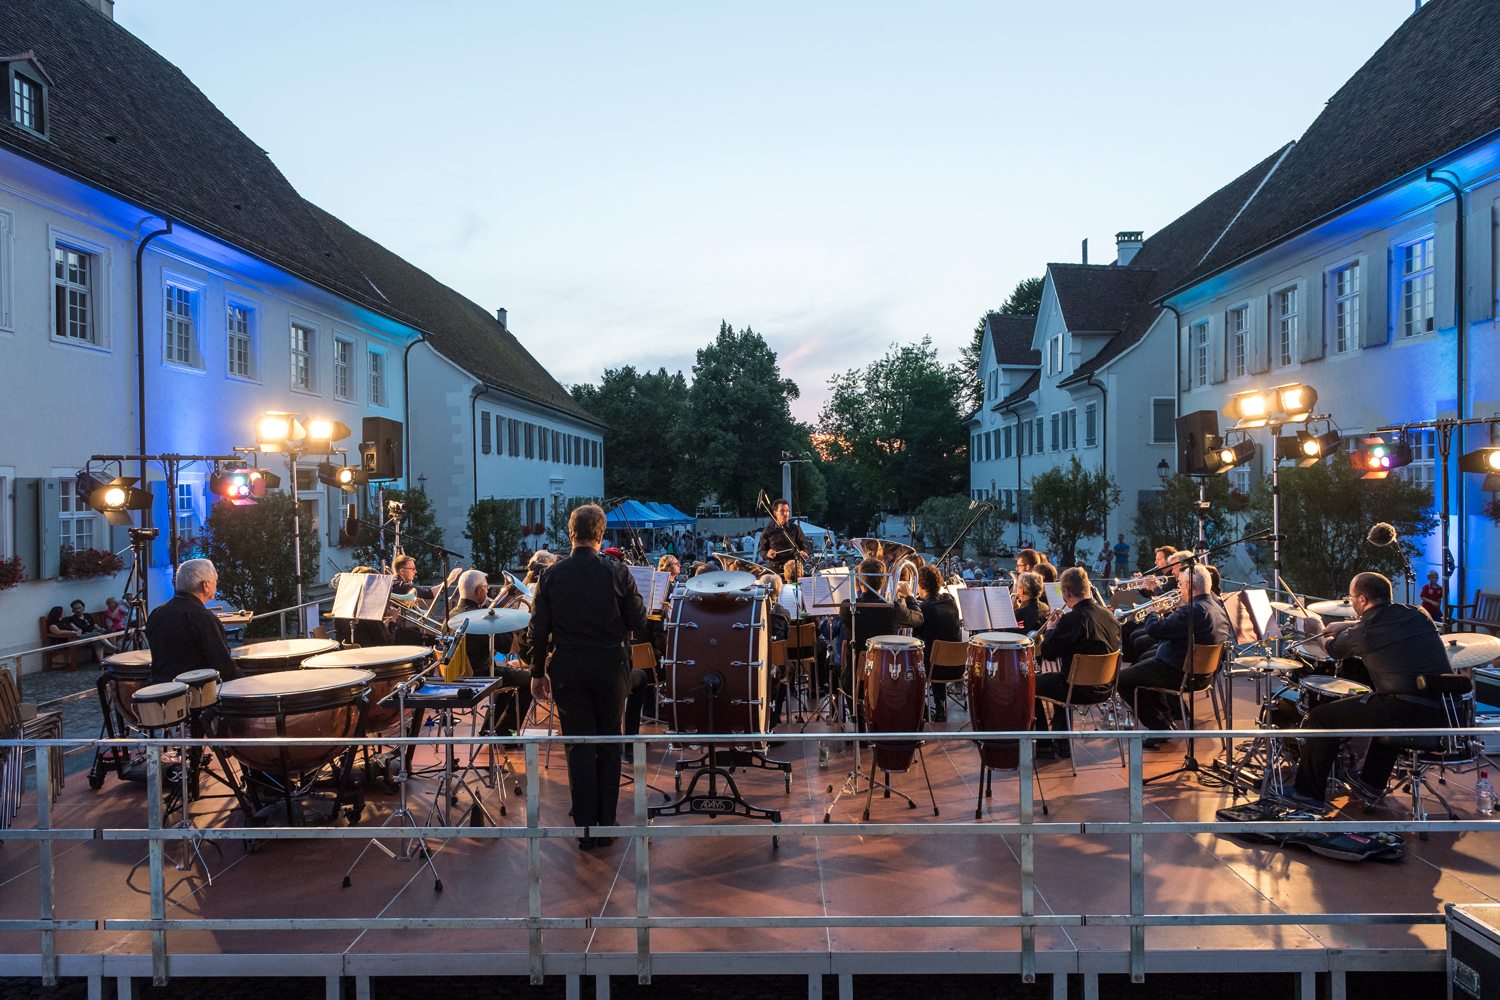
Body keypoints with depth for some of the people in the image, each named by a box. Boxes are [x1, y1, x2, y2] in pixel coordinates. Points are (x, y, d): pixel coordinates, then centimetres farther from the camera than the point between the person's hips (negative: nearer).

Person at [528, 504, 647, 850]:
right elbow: (639, 623, -4)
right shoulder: (618, 573, -8)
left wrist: (537, 672, 8)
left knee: (579, 749, 7)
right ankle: (606, 827, 19)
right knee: (609, 746, 12)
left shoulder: (551, 575, -5)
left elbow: (539, 630, -2)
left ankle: (585, 832, 11)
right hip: (611, 668, 0)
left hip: (568, 671, 1)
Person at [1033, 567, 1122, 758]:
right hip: (1105, 688, 8)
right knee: (1055, 677, 34)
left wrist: (1051, 629, 3)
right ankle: (1061, 744, 36)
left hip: (1080, 690, -8)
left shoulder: (1072, 619, -25)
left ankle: (1042, 745, 23)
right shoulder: (1108, 615, 1)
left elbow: (1047, 652, -16)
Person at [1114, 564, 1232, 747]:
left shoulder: (1193, 610, -28)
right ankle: (1165, 719, 35)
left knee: (1122, 679, -1)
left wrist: (1152, 613, -7)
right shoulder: (1219, 607, 4)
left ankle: (1160, 728, 4)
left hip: (1177, 675, -10)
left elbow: (1155, 630, -28)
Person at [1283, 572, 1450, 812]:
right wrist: (1347, 625, 38)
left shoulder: (1362, 633, -4)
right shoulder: (1417, 615, 12)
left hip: (1409, 715, -8)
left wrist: (1326, 636, 42)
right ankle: (1372, 782, 47)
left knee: (1321, 717, 7)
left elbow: (1333, 649, 20)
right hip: (1445, 718, 8)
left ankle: (1308, 793, 15)